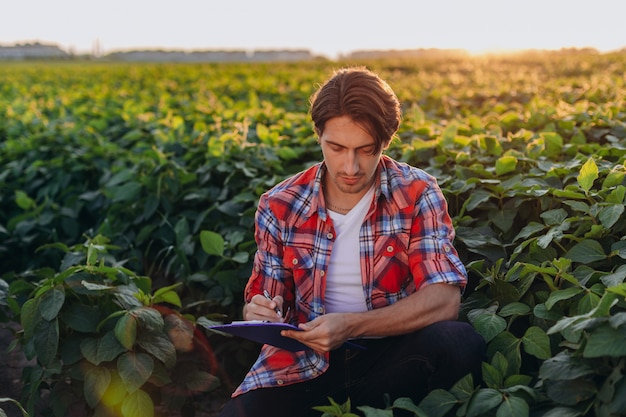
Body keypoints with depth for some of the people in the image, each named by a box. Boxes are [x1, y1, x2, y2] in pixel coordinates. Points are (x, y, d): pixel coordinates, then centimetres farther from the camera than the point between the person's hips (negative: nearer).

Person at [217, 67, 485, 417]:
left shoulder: (416, 194, -4)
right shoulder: (279, 207, 1)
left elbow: (445, 301, -15)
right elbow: (264, 299, 10)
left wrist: (351, 325, -27)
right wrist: (259, 314, -15)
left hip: (389, 354, 0)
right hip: (304, 362, 1)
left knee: (460, 342, -31)